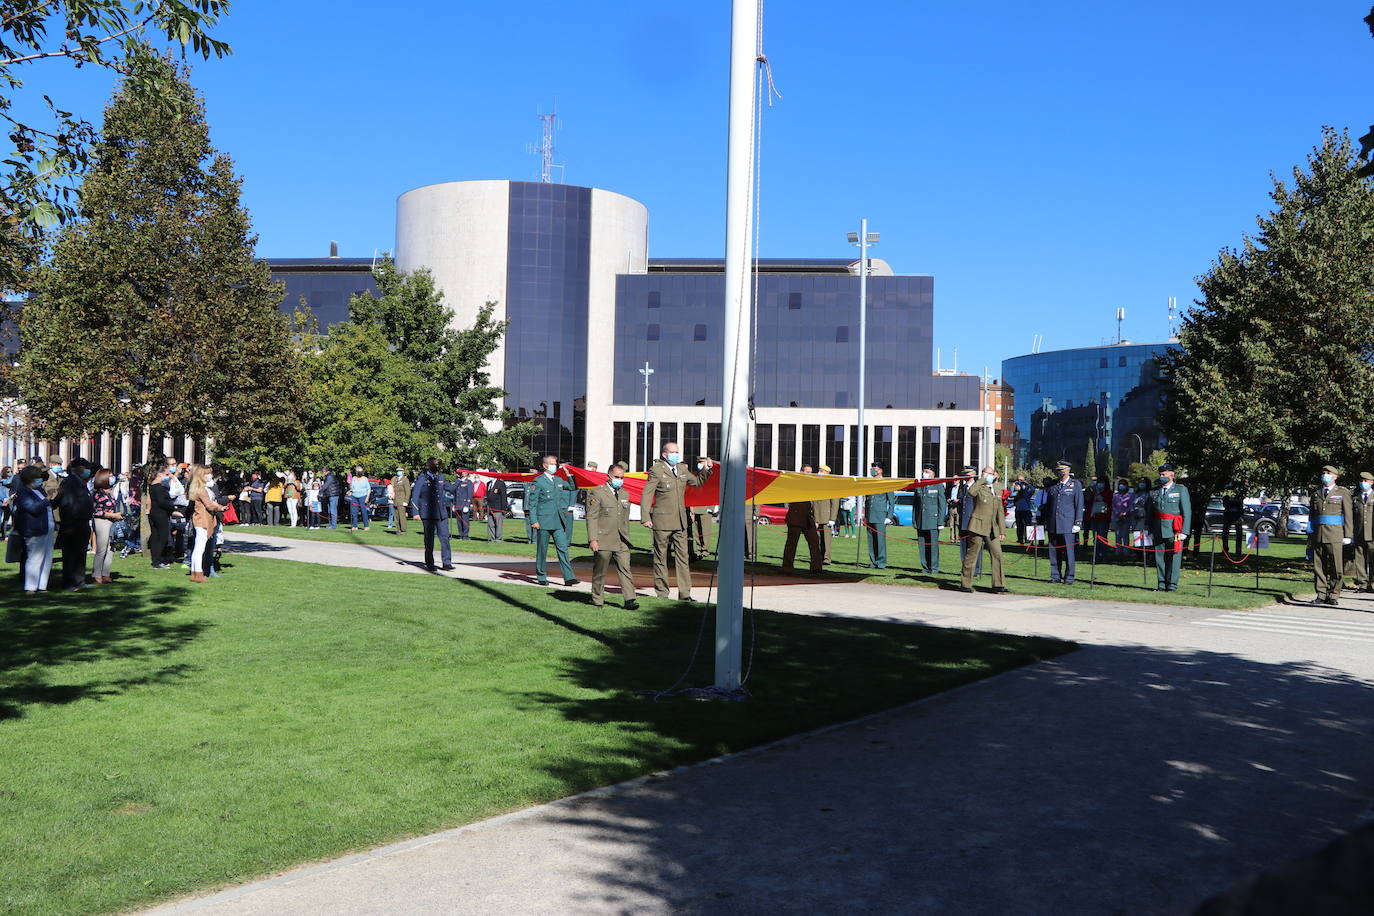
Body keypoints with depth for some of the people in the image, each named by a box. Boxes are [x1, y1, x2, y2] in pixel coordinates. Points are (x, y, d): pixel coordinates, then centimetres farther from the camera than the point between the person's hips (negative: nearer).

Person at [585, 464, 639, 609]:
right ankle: (598, 600, 17)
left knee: (625, 569, -4)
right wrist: (592, 539, -15)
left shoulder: (624, 494, 16)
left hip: (621, 541, 5)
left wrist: (627, 538, 19)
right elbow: (591, 518, -8)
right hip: (603, 540, -5)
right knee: (600, 571, 4)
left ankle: (629, 600, -7)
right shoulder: (596, 493, -4)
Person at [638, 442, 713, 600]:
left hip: (680, 522, 5)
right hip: (662, 522, -5)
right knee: (661, 558, 5)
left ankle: (685, 594, 4)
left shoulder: (682, 469, 12)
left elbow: (697, 482, 29)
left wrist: (706, 470, 11)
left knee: (683, 557, 2)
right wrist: (645, 518, -15)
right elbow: (646, 495, -8)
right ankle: (662, 594, 14)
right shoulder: (656, 471, -6)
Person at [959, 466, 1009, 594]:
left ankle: (998, 584, 6)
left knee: (997, 554, -1)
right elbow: (971, 492, -28)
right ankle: (965, 584, 6)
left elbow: (1000, 511, 18)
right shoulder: (979, 488, -1)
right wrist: (982, 479, -17)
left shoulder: (997, 490, 18)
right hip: (978, 527, -6)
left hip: (992, 529, 6)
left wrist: (1002, 530, 12)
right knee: (972, 554, -2)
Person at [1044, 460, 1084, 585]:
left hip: (1067, 524, -4)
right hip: (1053, 525, 4)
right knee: (1054, 551, 5)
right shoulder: (1052, 485, 14)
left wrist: (1078, 522, -6)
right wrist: (1046, 522, 14)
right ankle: (1055, 576, 13)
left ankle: (1069, 577, 3)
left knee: (1068, 551, -4)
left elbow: (1079, 504, 0)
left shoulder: (1076, 485, 3)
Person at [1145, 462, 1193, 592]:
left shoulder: (1181, 490, 3)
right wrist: (1151, 531, 9)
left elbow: (1187, 512, -1)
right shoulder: (1154, 492, 13)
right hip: (1158, 531, 4)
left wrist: (1184, 532, -8)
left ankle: (1172, 585, 1)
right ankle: (1161, 584, 11)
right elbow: (1149, 512, 17)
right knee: (1159, 557, 4)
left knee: (1174, 558, -4)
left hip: (1174, 530, -4)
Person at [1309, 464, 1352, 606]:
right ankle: (1321, 594, 9)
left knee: (1336, 567, -5)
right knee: (1319, 566, 3)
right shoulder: (1316, 494, 17)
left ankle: (1333, 595, 2)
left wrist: (1348, 535, -5)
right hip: (1317, 535, 4)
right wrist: (1310, 536, 12)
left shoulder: (1343, 493, 6)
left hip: (1335, 535, -3)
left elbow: (1349, 515, 2)